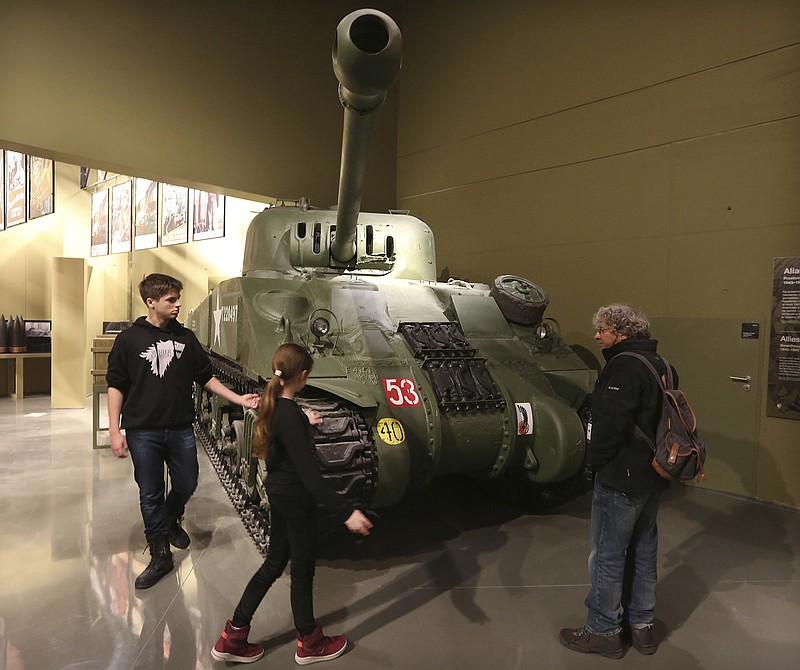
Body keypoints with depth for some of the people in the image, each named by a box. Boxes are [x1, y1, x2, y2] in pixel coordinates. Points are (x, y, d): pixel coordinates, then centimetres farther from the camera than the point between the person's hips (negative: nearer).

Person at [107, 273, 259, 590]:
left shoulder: (185, 337, 4)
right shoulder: (129, 339, -4)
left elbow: (206, 378, 9)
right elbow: (116, 386, -2)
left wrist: (239, 399, 2)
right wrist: (115, 431, -7)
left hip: (181, 429, 3)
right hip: (143, 431, -2)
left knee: (187, 485, 12)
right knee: (150, 495, 8)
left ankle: (170, 521, 44)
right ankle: (160, 555, 24)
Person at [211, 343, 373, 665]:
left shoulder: (272, 404, -1)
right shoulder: (290, 415, -28)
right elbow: (309, 473, -32)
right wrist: (345, 510, -33)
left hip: (277, 492, 9)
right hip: (296, 498, -9)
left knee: (273, 564, 22)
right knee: (302, 570, 11)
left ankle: (233, 638, 32)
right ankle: (309, 644, 33)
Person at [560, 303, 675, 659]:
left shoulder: (624, 366, -21)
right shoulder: (659, 364, 9)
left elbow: (610, 422, -27)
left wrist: (595, 459, -12)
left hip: (621, 479, -10)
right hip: (652, 477, 10)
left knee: (607, 555, 5)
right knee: (643, 551, 20)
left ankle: (603, 632, 19)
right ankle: (641, 626, 34)